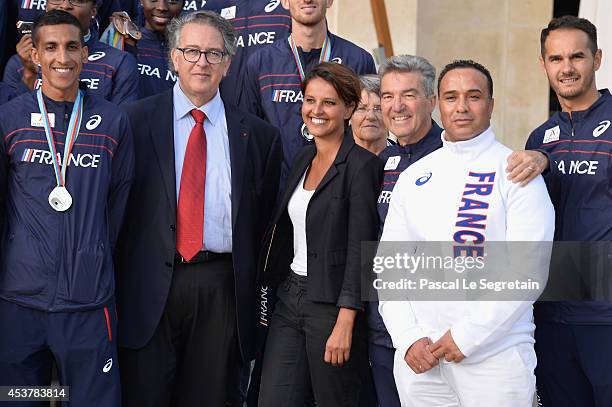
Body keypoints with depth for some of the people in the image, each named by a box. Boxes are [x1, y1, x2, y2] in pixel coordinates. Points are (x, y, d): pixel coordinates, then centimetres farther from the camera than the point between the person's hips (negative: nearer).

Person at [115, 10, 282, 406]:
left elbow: (265, 219, 11)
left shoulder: (258, 135, 9)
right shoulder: (136, 119, 4)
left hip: (220, 288, 2)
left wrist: (253, 288, 4)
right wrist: (115, 283, -1)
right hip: (151, 283, -1)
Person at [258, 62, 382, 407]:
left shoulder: (362, 164, -10)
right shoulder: (304, 158, 13)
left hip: (332, 304, -6)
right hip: (290, 298, 7)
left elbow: (359, 249, -15)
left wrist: (345, 324, -19)